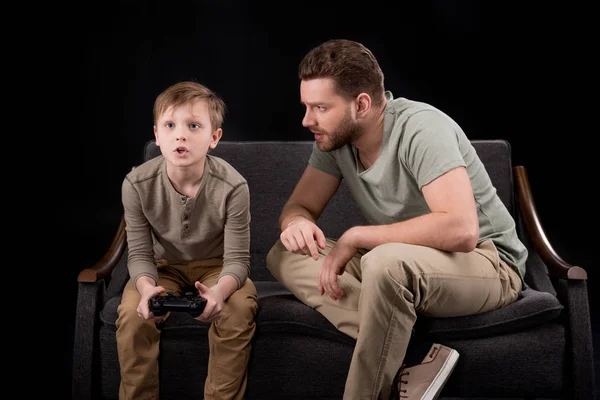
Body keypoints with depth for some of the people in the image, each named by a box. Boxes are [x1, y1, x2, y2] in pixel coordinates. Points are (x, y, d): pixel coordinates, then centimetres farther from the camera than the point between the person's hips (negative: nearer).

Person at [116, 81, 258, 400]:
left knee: (240, 307, -29)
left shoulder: (232, 186, -24)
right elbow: (140, 253, -12)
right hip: (164, 266, 1)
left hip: (216, 266, -1)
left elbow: (237, 259, -20)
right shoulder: (138, 184, -19)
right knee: (132, 313, -26)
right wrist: (146, 286, -35)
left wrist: (220, 290, -43)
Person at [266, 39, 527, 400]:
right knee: (285, 255, -9)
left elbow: (460, 231, -36)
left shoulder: (421, 128, -25)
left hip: (487, 262, -8)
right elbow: (300, 205, 3)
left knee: (387, 262, -39)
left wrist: (355, 237, -28)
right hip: (400, 266, 8)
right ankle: (412, 359, -21)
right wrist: (297, 222, -23)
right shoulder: (335, 136, -3)